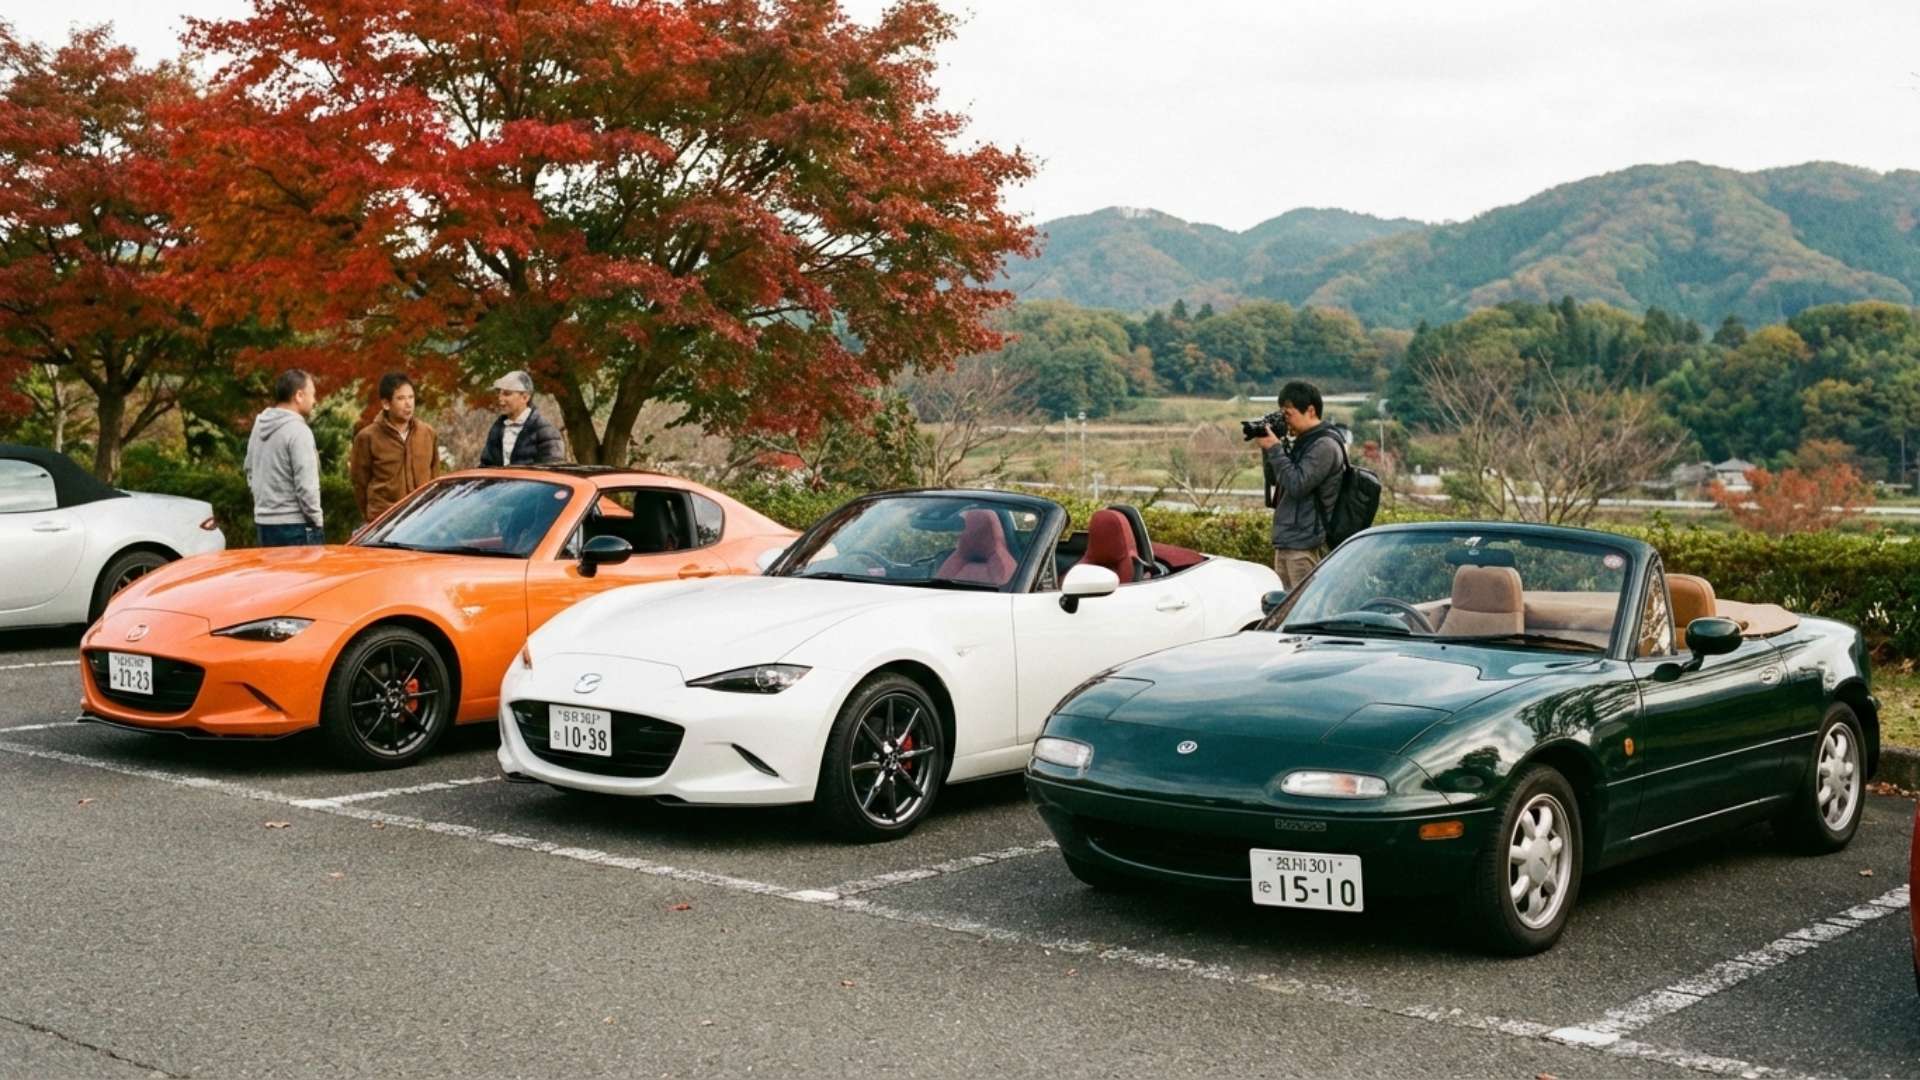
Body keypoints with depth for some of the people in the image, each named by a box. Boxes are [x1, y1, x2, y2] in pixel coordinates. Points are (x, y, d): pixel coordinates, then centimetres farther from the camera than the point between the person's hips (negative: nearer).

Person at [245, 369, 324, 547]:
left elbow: (250, 472, 20)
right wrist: (316, 521, -10)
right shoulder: (298, 431, -15)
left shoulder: (259, 427, 11)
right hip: (295, 525, -9)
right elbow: (306, 485, -19)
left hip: (263, 523, 9)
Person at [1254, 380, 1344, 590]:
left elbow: (1297, 484, -21)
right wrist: (1267, 449, 5)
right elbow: (1276, 478, 21)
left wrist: (1274, 449, -15)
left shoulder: (1325, 446, -14)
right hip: (1286, 541, 10)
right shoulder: (1301, 442, 17)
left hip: (1305, 544, -10)